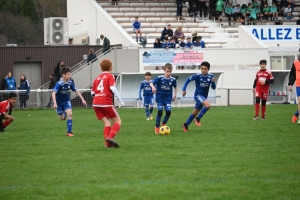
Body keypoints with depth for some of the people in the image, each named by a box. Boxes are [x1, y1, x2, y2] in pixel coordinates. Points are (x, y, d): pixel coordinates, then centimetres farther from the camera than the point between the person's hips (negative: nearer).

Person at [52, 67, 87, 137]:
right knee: (62, 118, 6)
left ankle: (69, 132, -10)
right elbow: (53, 93, -35)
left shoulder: (70, 83, -13)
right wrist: (54, 103, -46)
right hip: (59, 102, -3)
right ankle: (63, 113, 46)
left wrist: (82, 99, -3)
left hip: (66, 100, 3)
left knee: (69, 114, -19)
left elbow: (76, 91, 0)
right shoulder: (59, 84, -27)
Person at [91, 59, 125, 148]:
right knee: (117, 121, 5)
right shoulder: (110, 76, 2)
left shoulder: (97, 78, 18)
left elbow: (92, 92, 18)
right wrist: (120, 100, -12)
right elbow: (112, 88, -14)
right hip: (106, 103, -5)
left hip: (96, 104, 5)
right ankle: (110, 137, -19)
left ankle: (108, 143, -8)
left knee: (106, 123, 9)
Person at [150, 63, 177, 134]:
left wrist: (175, 95, 13)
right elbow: (151, 83, -18)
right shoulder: (159, 78, -13)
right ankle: (157, 127, 6)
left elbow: (175, 87, 16)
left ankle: (163, 124, 19)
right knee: (160, 112, -10)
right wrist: (153, 87, -39)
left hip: (168, 99, 3)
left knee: (168, 112, -9)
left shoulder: (173, 79, -4)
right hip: (160, 98, -3)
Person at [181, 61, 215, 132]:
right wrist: (184, 89, -14)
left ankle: (185, 125, 32)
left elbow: (213, 88, -3)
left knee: (195, 112, 14)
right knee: (208, 105, -29)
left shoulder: (210, 76, -5)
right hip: (198, 95, -5)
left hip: (204, 97, 5)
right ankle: (197, 119, -12)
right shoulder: (198, 76, -15)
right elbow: (188, 79, -8)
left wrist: (213, 82, -24)